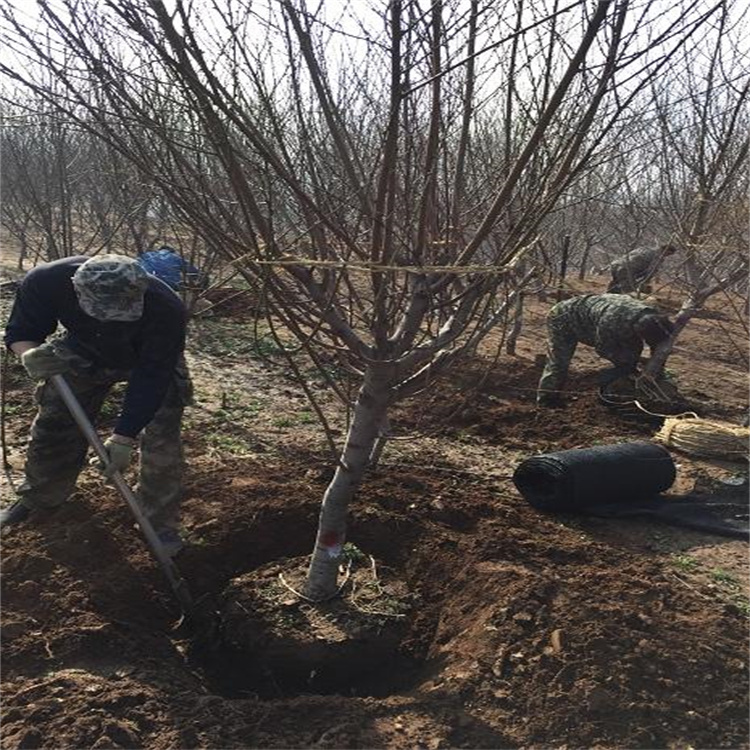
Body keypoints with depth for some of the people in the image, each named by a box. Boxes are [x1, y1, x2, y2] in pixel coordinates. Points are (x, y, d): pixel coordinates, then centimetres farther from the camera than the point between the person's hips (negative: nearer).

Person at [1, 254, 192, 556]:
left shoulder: (165, 309, -42)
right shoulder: (46, 282, -34)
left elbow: (150, 378, -33)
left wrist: (123, 437, -34)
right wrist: (31, 354, -42)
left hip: (153, 362, -3)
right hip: (84, 355, 3)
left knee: (161, 438, -14)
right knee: (52, 426, 9)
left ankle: (160, 522, 3)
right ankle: (38, 498, 34)